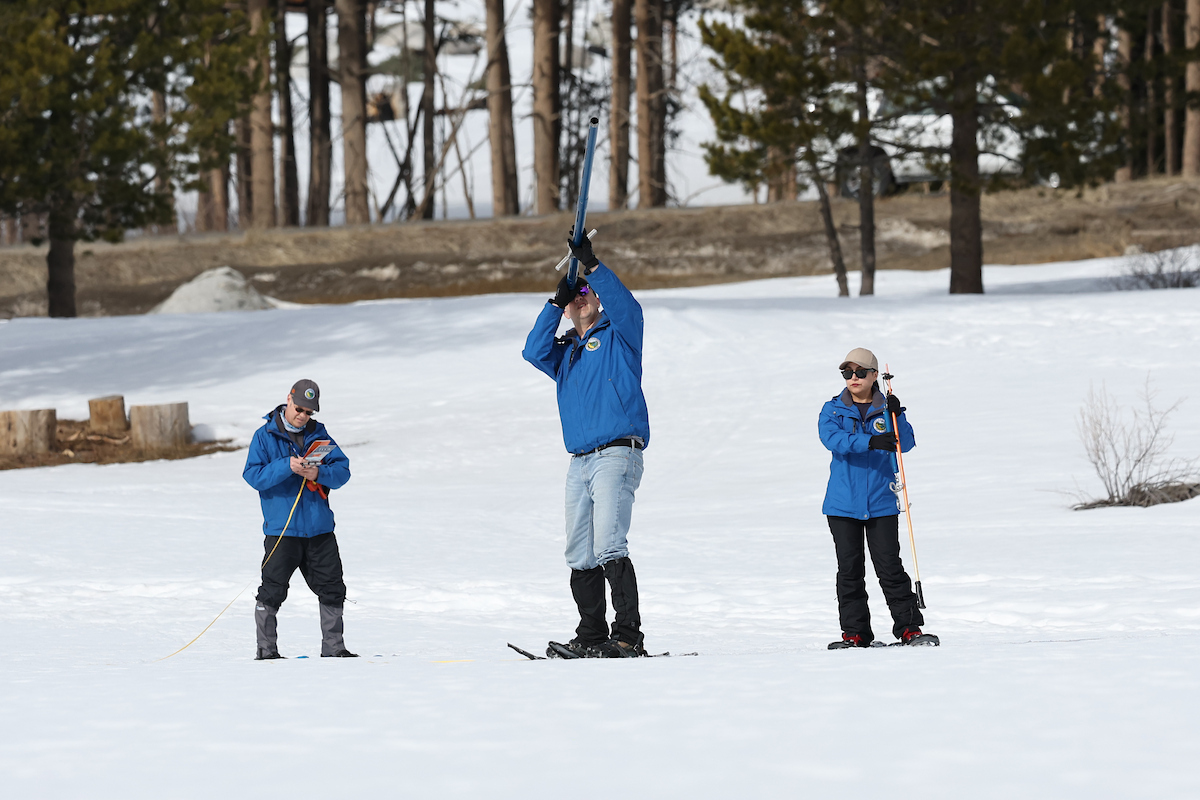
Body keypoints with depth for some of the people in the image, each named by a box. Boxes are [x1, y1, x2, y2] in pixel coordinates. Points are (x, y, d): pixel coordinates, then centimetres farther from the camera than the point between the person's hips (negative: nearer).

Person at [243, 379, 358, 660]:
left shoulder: (319, 434, 9)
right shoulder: (265, 436, -1)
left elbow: (343, 471, 3)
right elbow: (252, 475, -11)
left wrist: (319, 473, -18)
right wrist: (287, 467, -23)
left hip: (319, 528, 4)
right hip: (281, 529, -4)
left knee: (332, 589, 7)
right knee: (272, 591, -5)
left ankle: (333, 646, 17)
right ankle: (266, 649, 3)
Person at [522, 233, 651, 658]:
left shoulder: (618, 335, 8)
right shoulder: (564, 352, 21)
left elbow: (625, 305, -13)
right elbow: (534, 352, 1)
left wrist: (591, 265, -19)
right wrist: (556, 303, -5)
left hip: (617, 454, -7)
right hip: (579, 462, 7)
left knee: (608, 547, -19)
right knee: (580, 557, 7)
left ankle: (628, 636, -21)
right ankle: (591, 637, 15)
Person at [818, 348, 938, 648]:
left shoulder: (886, 409, 7)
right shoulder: (833, 410, 5)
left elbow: (906, 443, -3)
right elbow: (832, 438, -15)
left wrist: (896, 417, -21)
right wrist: (870, 442, -28)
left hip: (881, 502, -1)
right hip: (843, 503, 1)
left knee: (890, 567, -4)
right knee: (849, 569, 3)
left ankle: (910, 628, 2)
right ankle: (855, 632, 10)